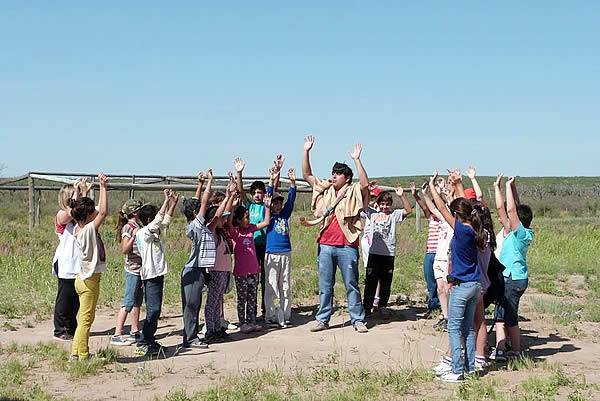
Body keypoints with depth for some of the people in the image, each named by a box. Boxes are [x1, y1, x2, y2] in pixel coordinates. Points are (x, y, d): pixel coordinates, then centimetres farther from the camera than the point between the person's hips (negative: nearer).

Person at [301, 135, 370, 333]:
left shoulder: (353, 192, 1)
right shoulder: (325, 189, 13)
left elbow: (365, 183, -19)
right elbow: (306, 175, 13)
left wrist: (356, 159, -22)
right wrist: (306, 151, 6)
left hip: (347, 245, -4)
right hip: (325, 245, 4)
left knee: (351, 284, 3)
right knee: (325, 285, 9)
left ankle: (358, 320, 10)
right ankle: (322, 319, 17)